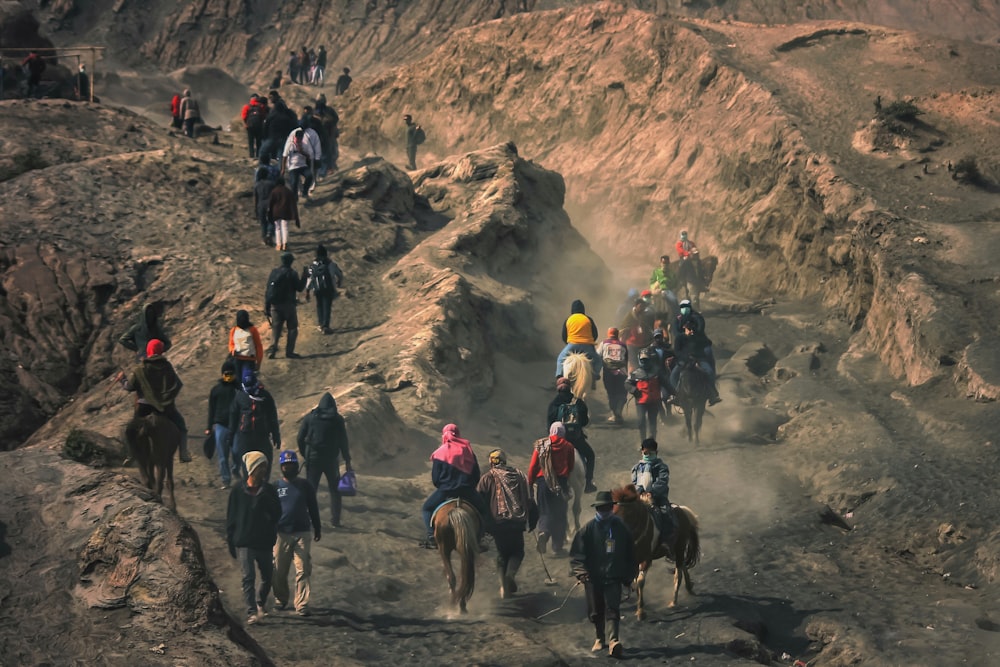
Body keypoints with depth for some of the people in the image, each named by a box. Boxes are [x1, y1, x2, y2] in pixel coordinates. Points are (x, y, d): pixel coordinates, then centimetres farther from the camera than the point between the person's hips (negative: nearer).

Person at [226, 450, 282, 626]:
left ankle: (260, 603, 38)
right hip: (244, 542, -3)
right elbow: (231, 517, 4)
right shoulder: (238, 491, 0)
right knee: (248, 577, -14)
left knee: (268, 577, 13)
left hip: (265, 543, 3)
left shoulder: (269, 490, 4)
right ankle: (251, 612, -16)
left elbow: (277, 513, 2)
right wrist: (230, 542, 2)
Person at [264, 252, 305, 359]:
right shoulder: (292, 273, -10)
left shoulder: (274, 273, 7)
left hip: (276, 305, 5)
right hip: (288, 305, -5)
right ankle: (289, 352, 0)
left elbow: (268, 291, 6)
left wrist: (267, 307, 10)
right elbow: (299, 288, -8)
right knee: (292, 328, 5)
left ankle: (272, 350, -5)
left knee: (276, 328, 10)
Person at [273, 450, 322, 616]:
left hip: (302, 533, -1)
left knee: (302, 571, -8)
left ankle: (301, 604, -9)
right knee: (279, 571, 6)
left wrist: (317, 529, 16)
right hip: (281, 534, 1)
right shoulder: (275, 487, 4)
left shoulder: (305, 486, 6)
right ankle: (281, 599, 26)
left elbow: (313, 508, 14)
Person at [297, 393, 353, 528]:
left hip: (313, 457, 1)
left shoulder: (310, 417, 2)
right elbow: (343, 442, -1)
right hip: (331, 459, -1)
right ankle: (335, 520, 5)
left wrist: (304, 454, 14)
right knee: (335, 490, 9)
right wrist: (347, 461, 5)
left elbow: (300, 438, 2)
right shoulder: (337, 419, -2)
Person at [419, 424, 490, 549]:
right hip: (468, 491, 2)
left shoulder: (440, 453, 1)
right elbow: (476, 474, 11)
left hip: (445, 491, -2)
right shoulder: (468, 450, 10)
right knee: (483, 511, 21)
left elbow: (435, 478, 2)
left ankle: (432, 537, 6)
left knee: (427, 508, 21)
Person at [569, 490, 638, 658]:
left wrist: (629, 575, 10)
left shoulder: (621, 528, 4)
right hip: (593, 577, 1)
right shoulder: (588, 529, 1)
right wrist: (580, 572, -16)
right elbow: (576, 553, -1)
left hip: (613, 577, -1)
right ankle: (601, 638, 30)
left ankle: (613, 640, -25)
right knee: (595, 611, 10)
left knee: (612, 609, -14)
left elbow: (630, 554, 13)